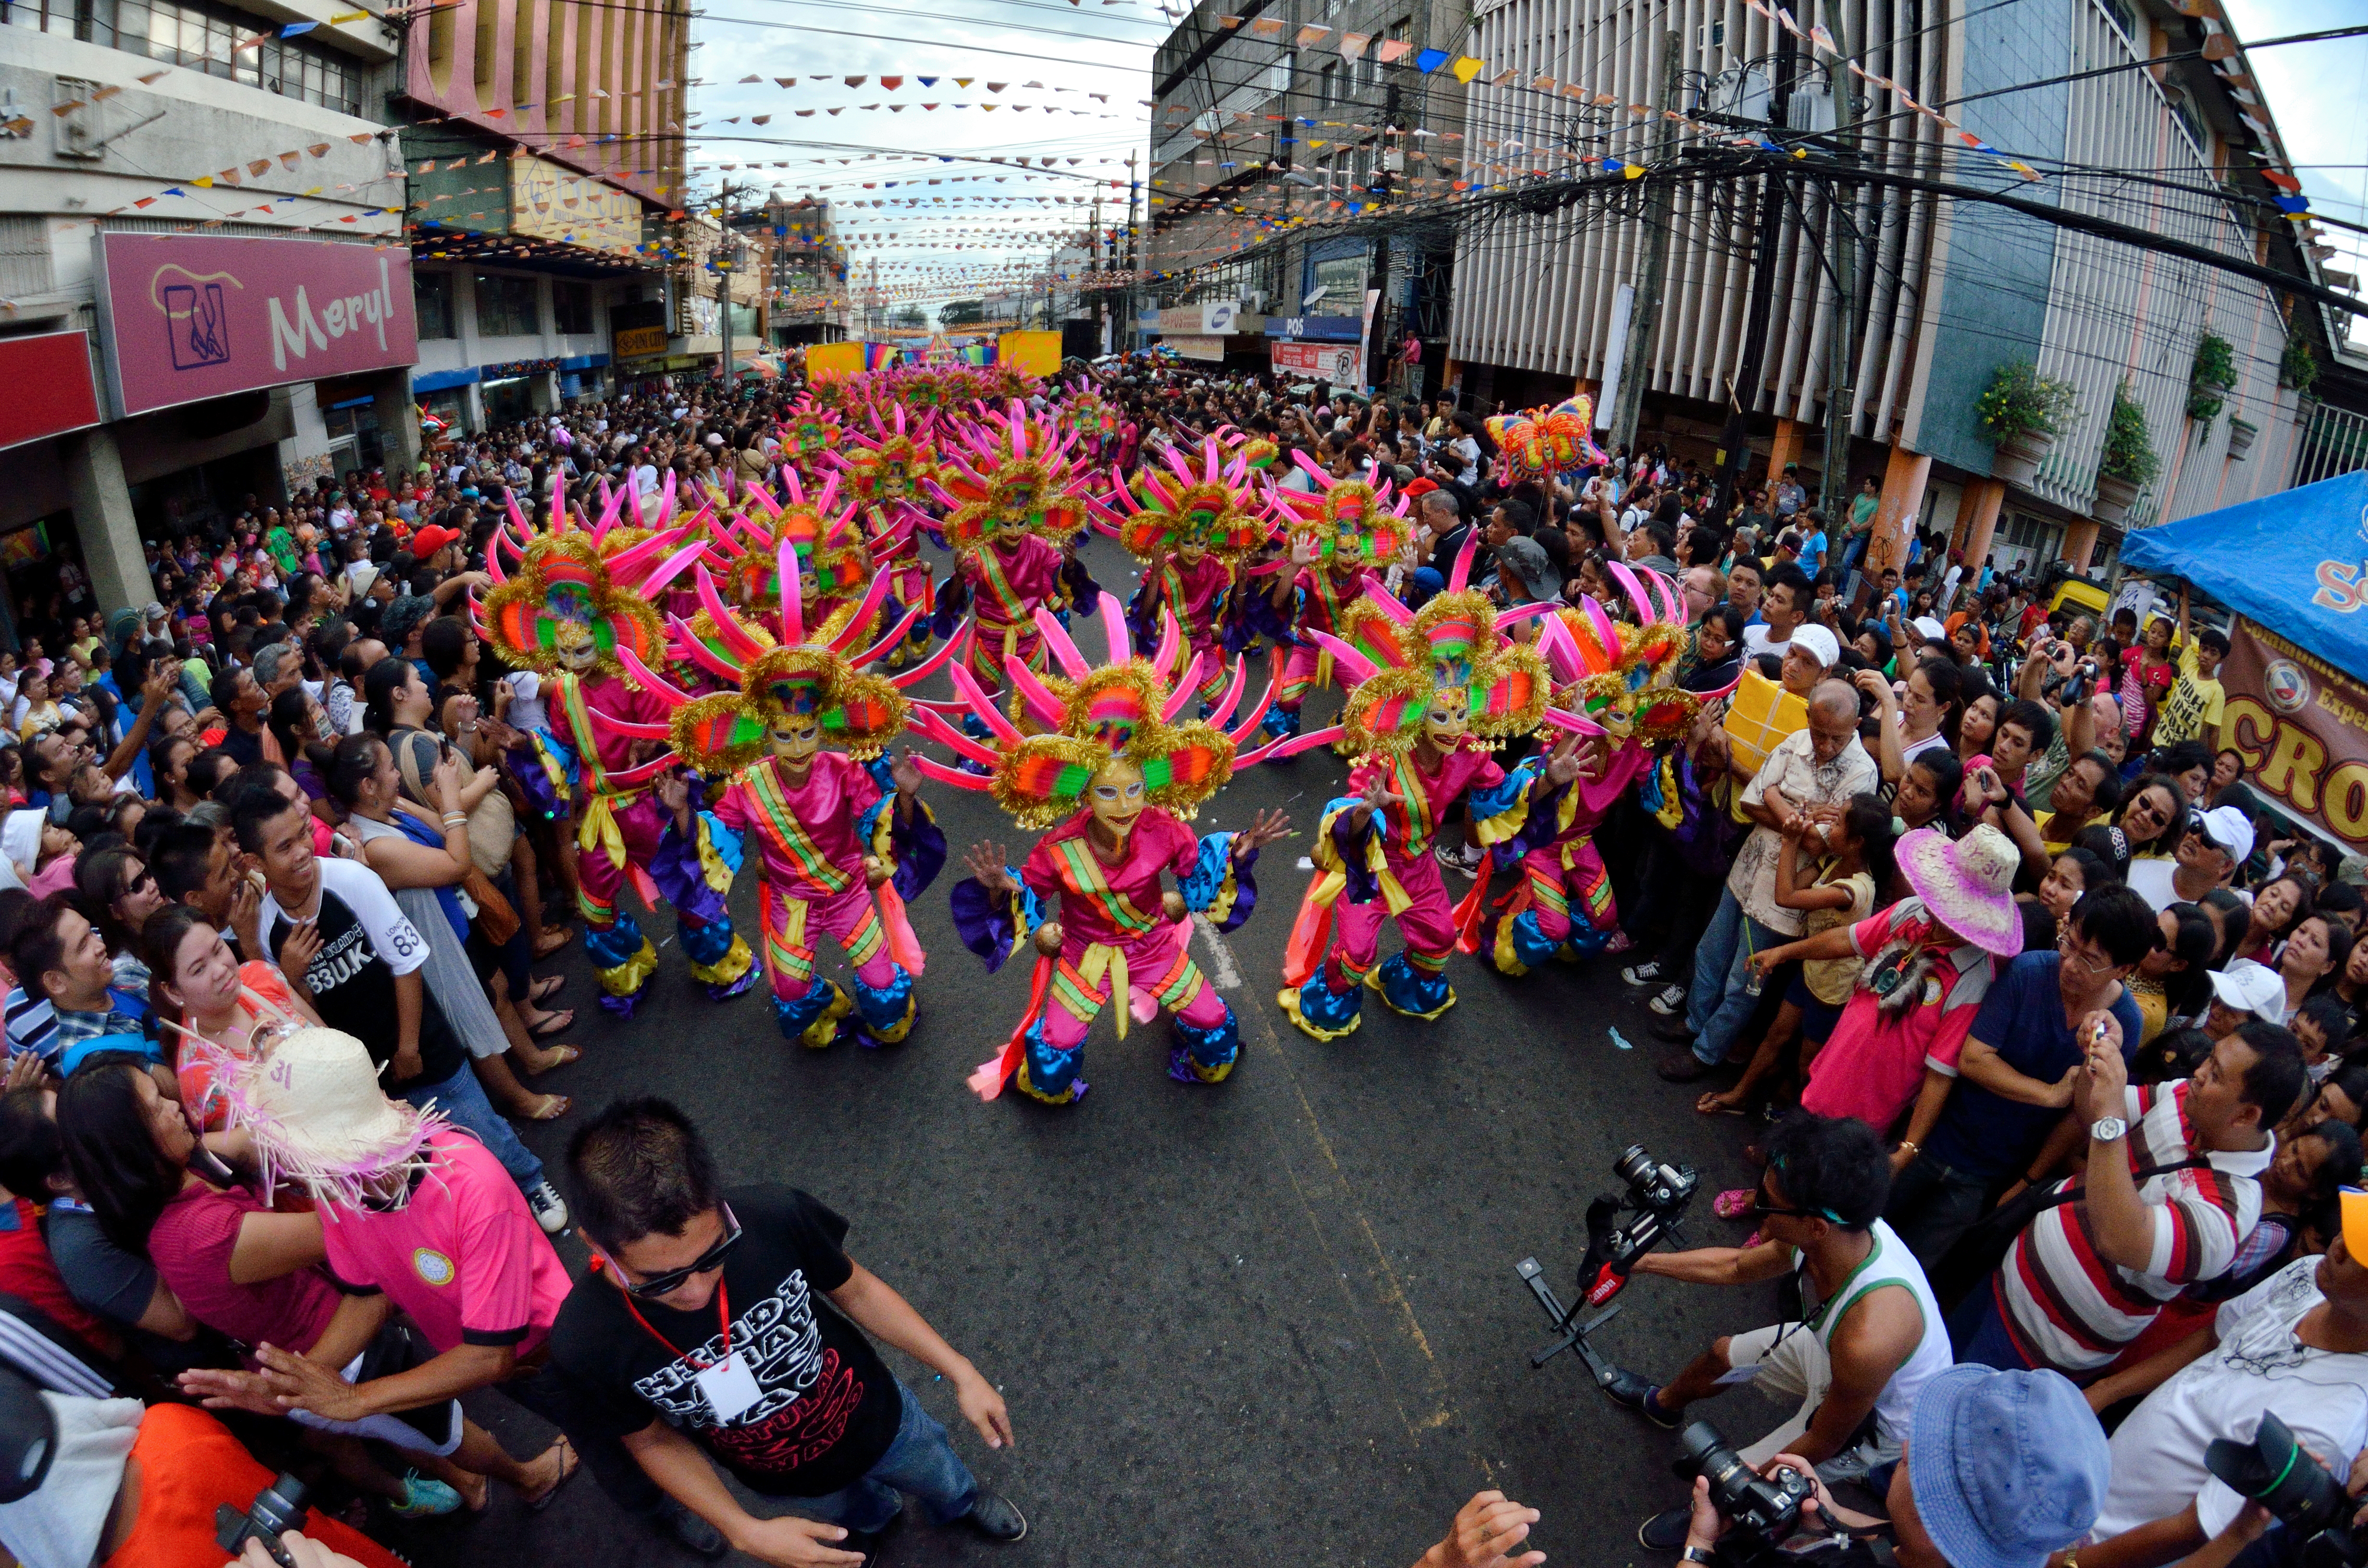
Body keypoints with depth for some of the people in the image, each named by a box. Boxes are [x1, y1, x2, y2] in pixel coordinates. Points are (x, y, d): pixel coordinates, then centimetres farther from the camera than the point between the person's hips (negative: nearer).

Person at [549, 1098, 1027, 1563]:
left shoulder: (774, 1217, -38)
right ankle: (872, 1518, 71)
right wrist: (745, 1531, -23)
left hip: (878, 1417, 0)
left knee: (944, 1480, 31)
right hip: (790, 1483, 1)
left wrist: (961, 1371, -16)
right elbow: (654, 1440, -14)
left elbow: (855, 1289, -16)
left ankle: (961, 1502, 67)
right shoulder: (586, 1341, -35)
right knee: (854, 1515, 34)